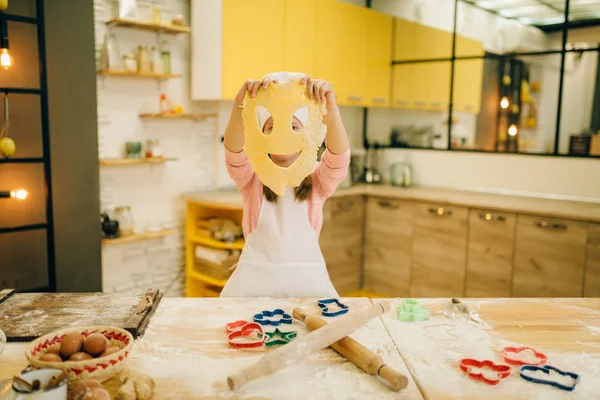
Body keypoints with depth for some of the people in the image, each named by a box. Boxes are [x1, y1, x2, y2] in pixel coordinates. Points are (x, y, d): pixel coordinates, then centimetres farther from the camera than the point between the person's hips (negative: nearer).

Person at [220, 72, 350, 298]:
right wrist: (240, 104, -37)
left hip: (307, 279, 1)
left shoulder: (317, 180, 3)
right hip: (254, 279, 0)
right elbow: (234, 152, -17)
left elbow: (339, 155, -16)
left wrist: (330, 107, -35)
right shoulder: (252, 177, 3)